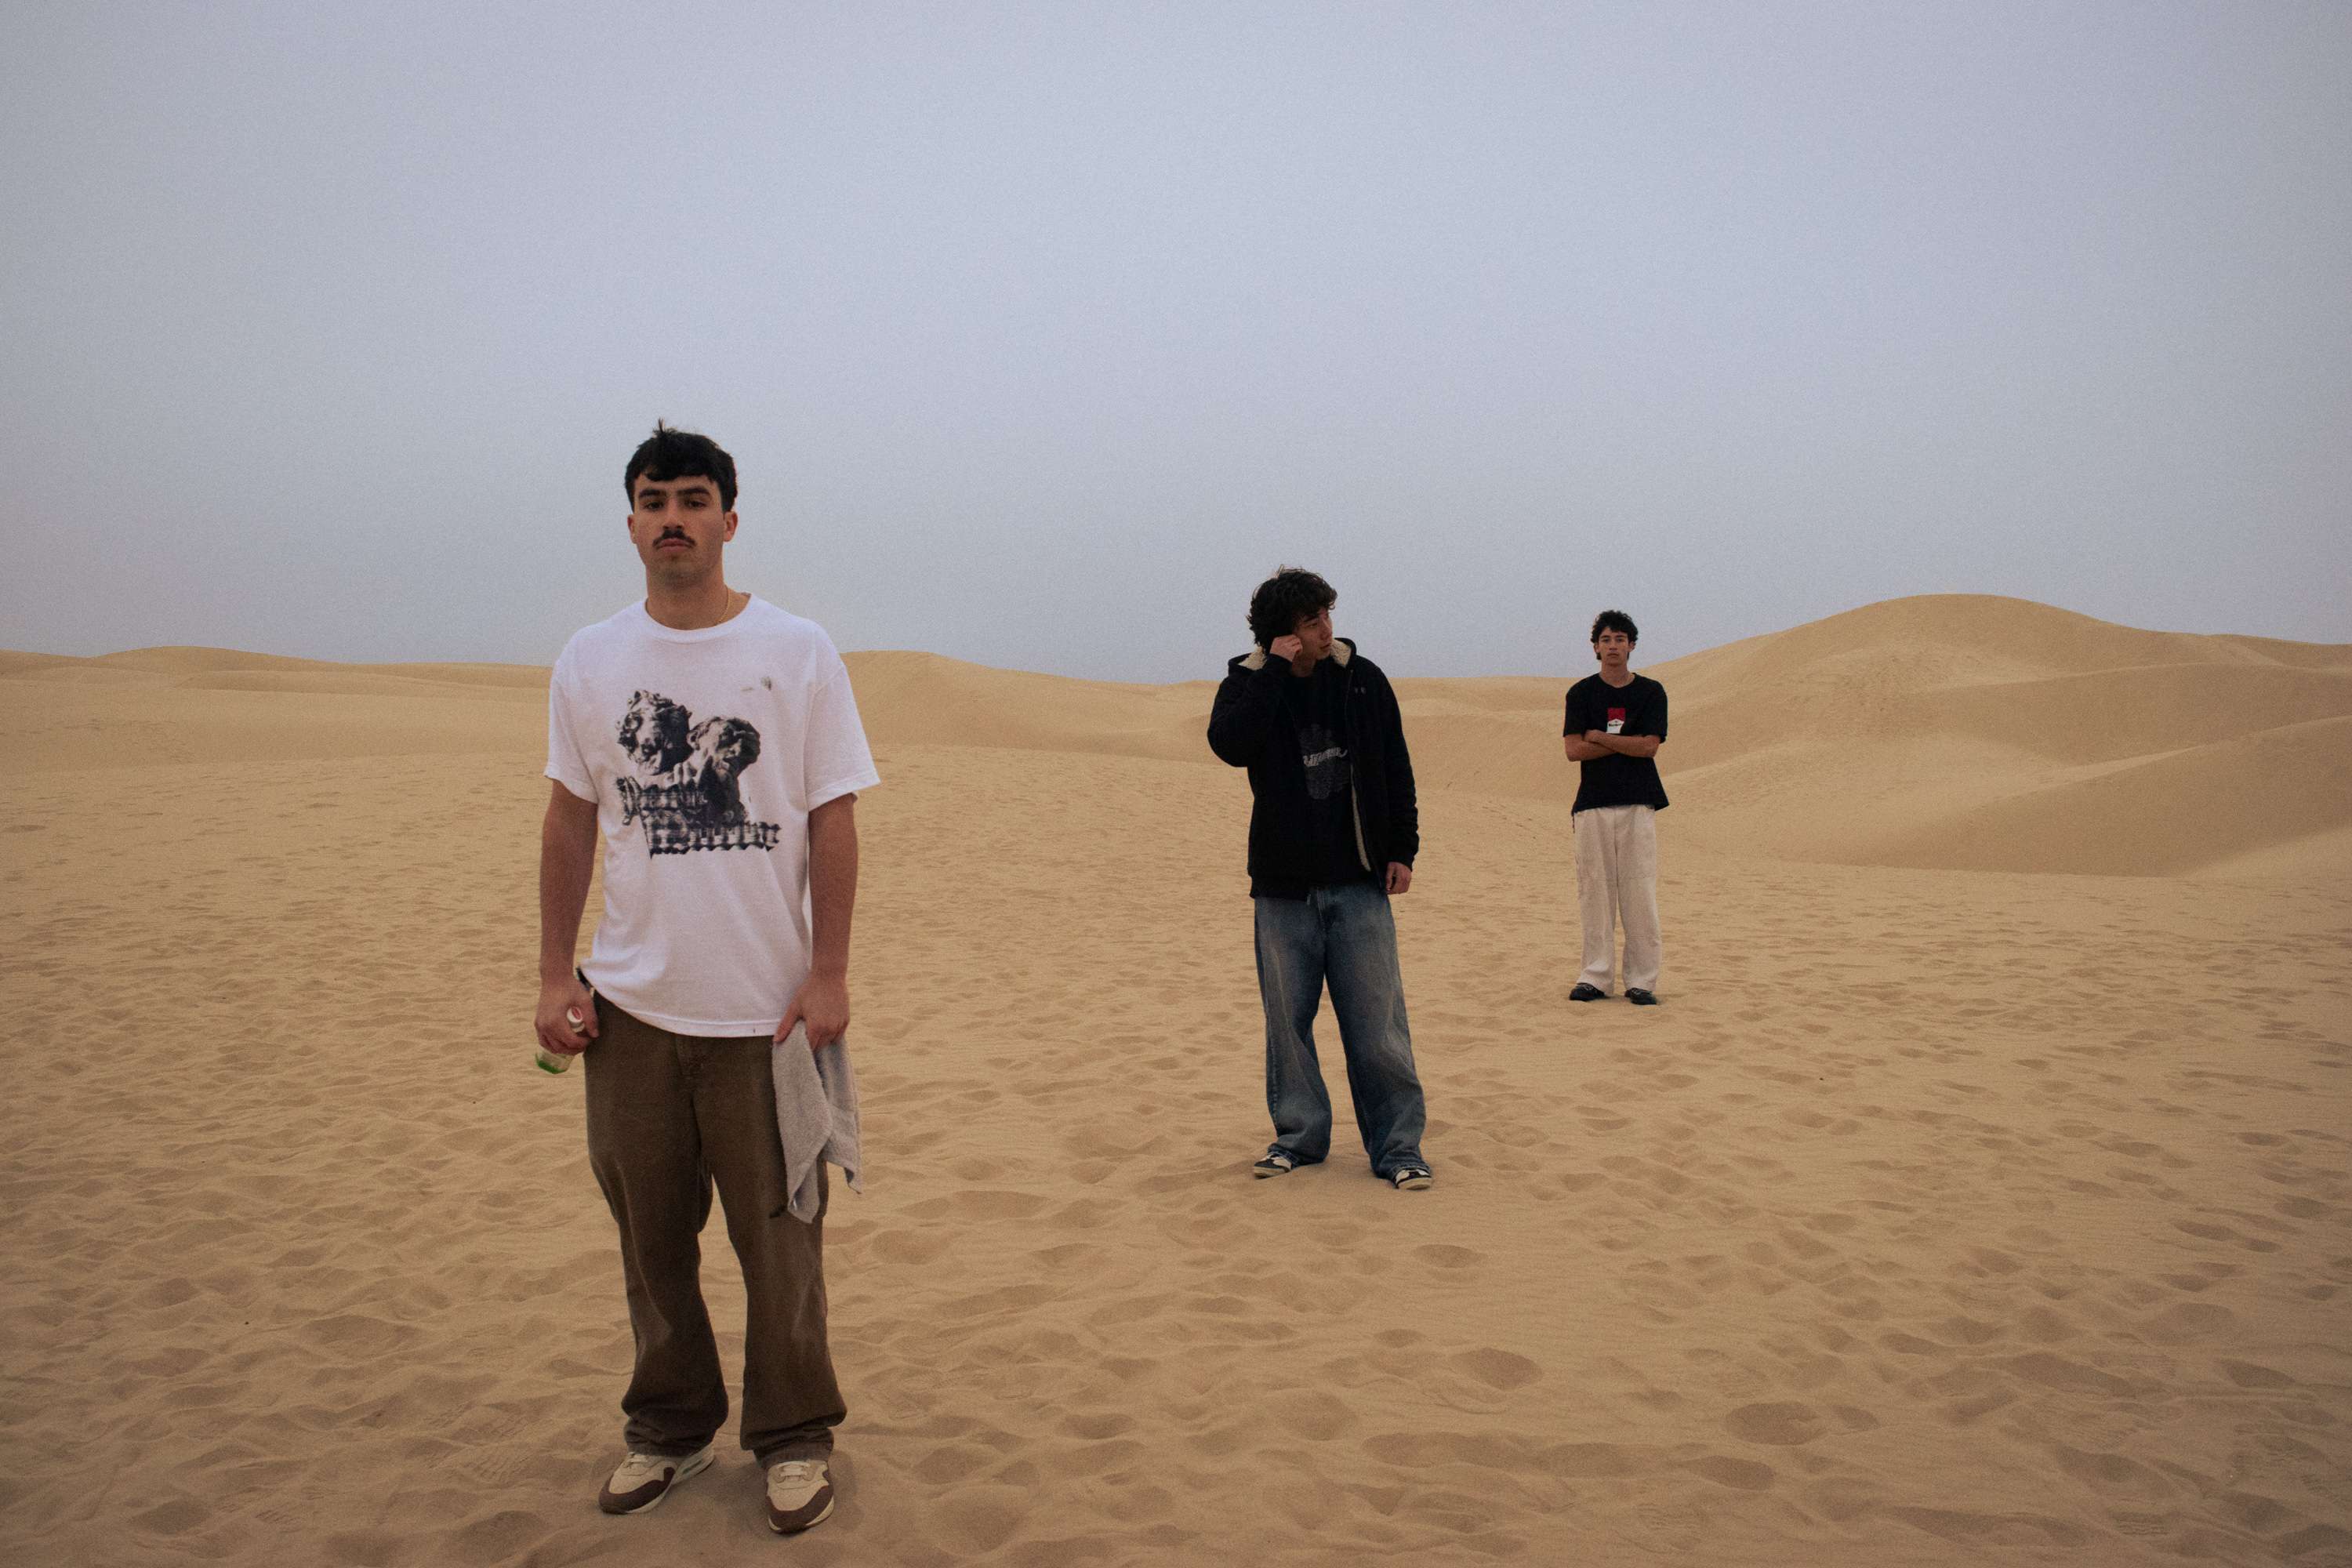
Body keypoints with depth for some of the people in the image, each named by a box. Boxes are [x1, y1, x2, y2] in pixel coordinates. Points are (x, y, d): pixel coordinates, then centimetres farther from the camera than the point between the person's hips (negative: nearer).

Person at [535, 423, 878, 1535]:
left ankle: (794, 1437, 23)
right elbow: (571, 821, 10)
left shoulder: (798, 652, -2)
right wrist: (554, 974, 5)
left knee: (776, 1236, 5)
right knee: (650, 1235, 13)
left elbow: (832, 822, -3)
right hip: (630, 1005, 3)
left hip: (764, 1006, -3)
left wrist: (828, 973, -8)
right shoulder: (589, 660, 6)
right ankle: (668, 1426, 32)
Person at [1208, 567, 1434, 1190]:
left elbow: (1396, 769, 9)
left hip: (1358, 881, 0)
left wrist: (1403, 849, 4)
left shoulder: (1363, 679, 3)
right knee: (1288, 1017, 8)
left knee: (1377, 1021, -1)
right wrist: (1275, 670, -19)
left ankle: (1397, 1145, 8)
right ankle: (1299, 1134, 22)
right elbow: (1229, 744, -23)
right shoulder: (1248, 683, -1)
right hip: (1283, 885, 0)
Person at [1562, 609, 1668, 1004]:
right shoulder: (1582, 693, 8)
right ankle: (1596, 977, 6)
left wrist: (1599, 737, -3)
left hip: (1638, 802, 0)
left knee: (1640, 895, -3)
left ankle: (1641, 982, 3)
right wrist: (1625, 742, -6)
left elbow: (1649, 746, -4)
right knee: (1595, 893, 0)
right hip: (1593, 802, 0)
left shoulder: (1651, 692, 8)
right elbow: (1574, 750, -2)